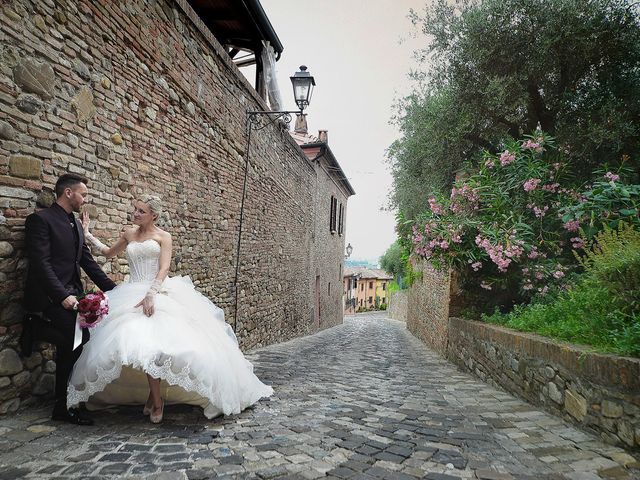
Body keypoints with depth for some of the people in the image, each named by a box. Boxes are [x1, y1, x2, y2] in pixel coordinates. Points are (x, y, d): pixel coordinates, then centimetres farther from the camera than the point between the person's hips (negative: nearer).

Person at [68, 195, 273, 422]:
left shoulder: (163, 236, 3)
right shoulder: (129, 233, 17)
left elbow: (164, 269, -9)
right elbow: (108, 253, 34)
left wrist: (151, 294, -24)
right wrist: (87, 235, 24)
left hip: (160, 293, -3)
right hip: (133, 295, 3)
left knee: (154, 342, -18)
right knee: (144, 344, -16)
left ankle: (155, 398, 2)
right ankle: (155, 399, -4)